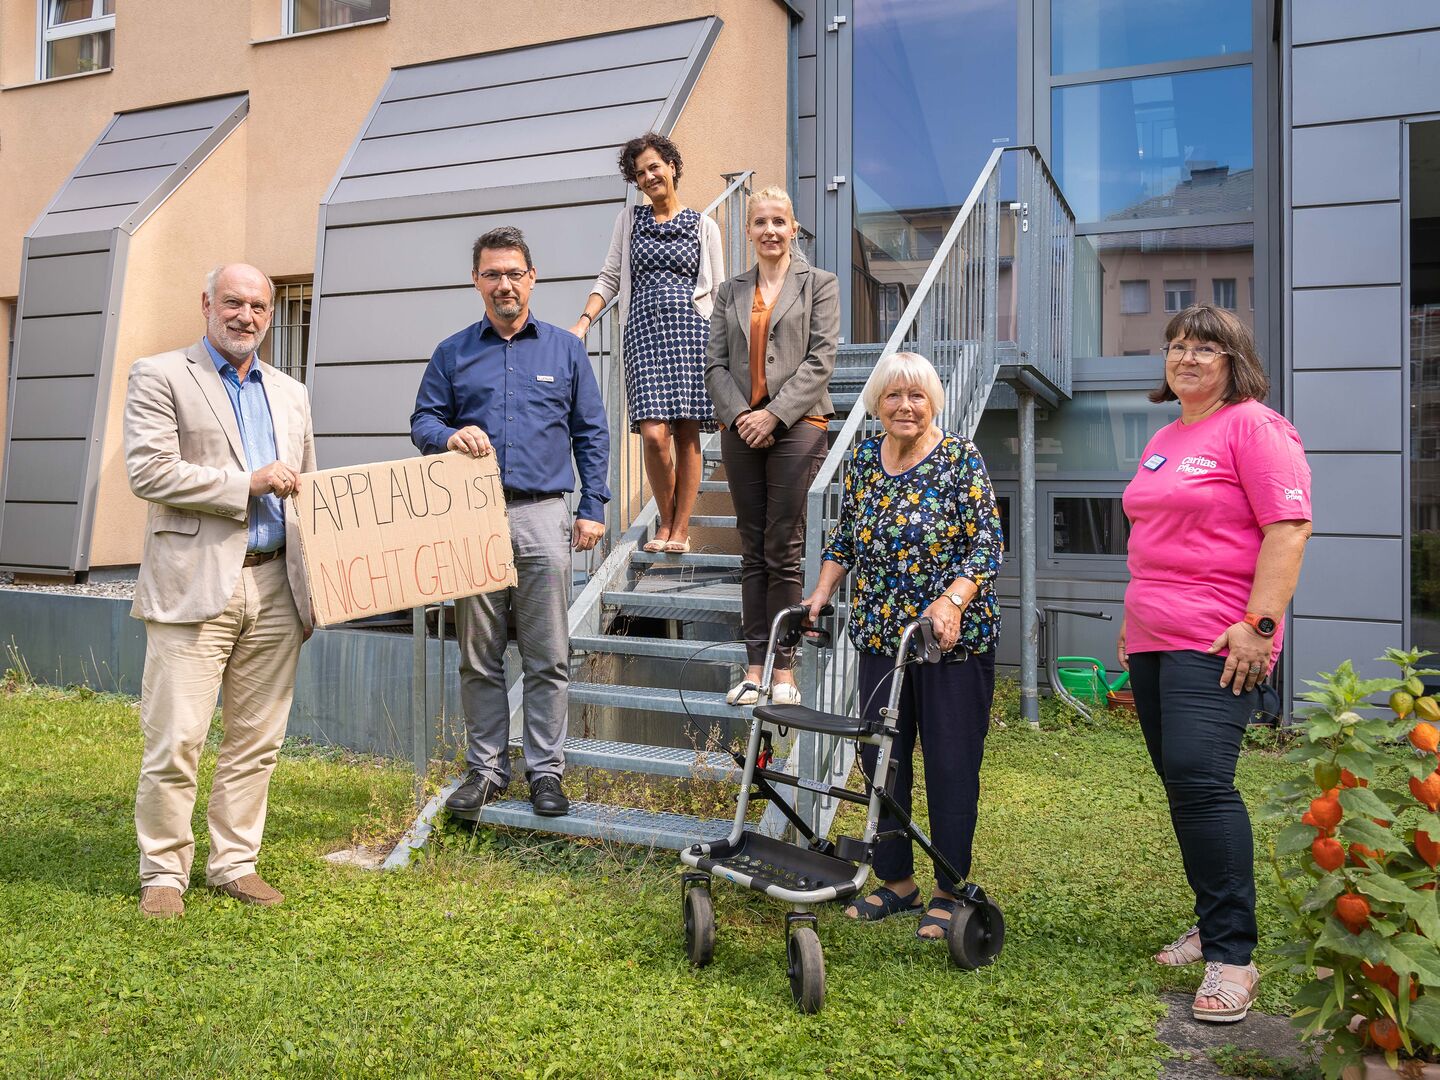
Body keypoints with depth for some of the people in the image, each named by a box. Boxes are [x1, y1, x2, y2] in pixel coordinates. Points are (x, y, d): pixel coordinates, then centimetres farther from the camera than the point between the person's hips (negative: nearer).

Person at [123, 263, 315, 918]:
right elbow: (147, 471, -10)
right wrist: (249, 482, -12)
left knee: (256, 742, 9)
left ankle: (234, 864, 21)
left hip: (274, 586, 5)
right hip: (195, 584, -5)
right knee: (175, 742, -3)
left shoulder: (290, 395, 19)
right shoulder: (159, 377, 2)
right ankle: (163, 873, 13)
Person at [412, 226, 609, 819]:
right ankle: (486, 768, 18)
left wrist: (592, 508, 3)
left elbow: (591, 434, 10)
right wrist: (450, 436, -12)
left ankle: (546, 770, 11)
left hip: (542, 518, -1)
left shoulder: (565, 348, 10)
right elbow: (422, 420, 12)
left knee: (547, 657, 1)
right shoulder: (452, 353, 12)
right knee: (478, 656, 6)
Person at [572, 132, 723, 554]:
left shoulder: (704, 226, 12)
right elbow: (610, 278, 15)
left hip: (692, 330, -1)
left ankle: (680, 529, 6)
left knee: (687, 435, -4)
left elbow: (718, 293, 11)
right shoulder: (629, 220, 17)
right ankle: (665, 520, 8)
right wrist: (583, 322, 1)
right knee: (654, 434, -12)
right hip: (644, 330, 1)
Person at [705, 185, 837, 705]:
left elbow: (821, 360, -3)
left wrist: (774, 414, -12)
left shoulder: (818, 283, 6)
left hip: (796, 426, -3)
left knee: (784, 551, -4)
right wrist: (739, 415, -8)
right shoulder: (730, 291, 15)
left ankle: (783, 669, 2)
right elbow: (715, 363, 9)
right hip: (741, 428, 4)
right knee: (753, 551, 5)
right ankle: (754, 666, 9)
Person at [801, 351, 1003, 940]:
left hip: (954, 638, -5)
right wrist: (821, 594, 3)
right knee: (880, 757, 9)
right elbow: (844, 536, 15)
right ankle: (895, 881, 25)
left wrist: (953, 600, -26)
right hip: (879, 635, 5)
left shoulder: (961, 458, -7)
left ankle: (950, 891, 18)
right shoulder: (862, 457, 7)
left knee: (951, 764, 3)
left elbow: (986, 543, -12)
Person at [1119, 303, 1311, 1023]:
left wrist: (1259, 623, -20)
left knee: (1200, 778, -15)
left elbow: (1289, 527, -13)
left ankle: (1232, 956, -6)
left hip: (1217, 645, -8)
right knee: (1180, 783, 10)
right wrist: (1135, 618, 24)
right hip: (1152, 641, 8)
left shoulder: (1253, 426, -5)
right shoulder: (1162, 440, 20)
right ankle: (1212, 926, 22)